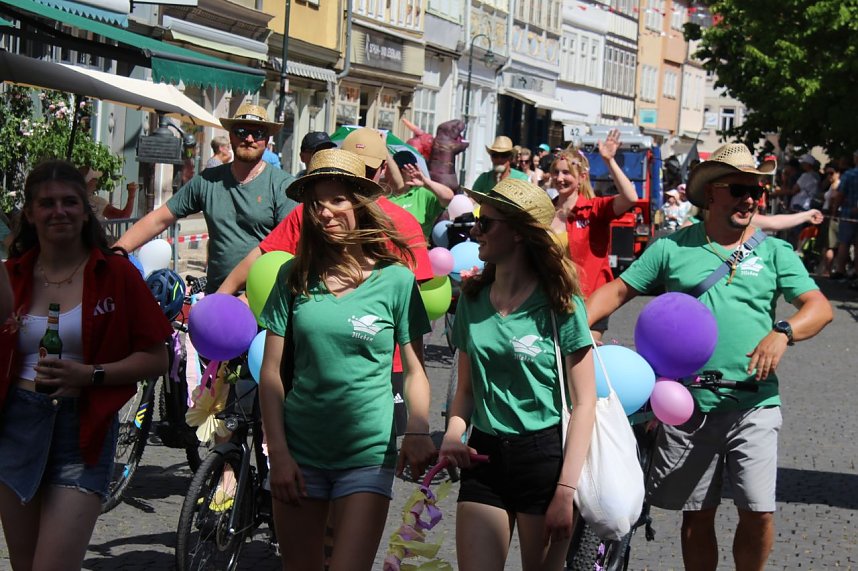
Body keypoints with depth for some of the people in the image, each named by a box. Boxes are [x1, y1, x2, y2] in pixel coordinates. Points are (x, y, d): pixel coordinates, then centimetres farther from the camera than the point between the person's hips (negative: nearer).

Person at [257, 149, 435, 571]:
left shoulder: (395, 279, -4)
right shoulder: (294, 276, 1)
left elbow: (415, 370, 0)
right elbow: (271, 372, 2)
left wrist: (418, 431, -17)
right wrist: (278, 453, -5)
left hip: (368, 454, -2)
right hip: (299, 452, 2)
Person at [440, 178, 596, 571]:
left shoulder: (559, 303, -8)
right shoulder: (473, 297, 5)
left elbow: (584, 403, -9)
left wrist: (565, 491, -15)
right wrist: (454, 435, -8)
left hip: (543, 455, -3)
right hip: (483, 456, 4)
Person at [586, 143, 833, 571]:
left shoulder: (774, 252, 6)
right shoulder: (673, 247, 6)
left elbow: (819, 307, -2)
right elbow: (618, 290, 7)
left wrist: (783, 332, -22)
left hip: (753, 406, 0)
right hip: (687, 406, 0)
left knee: (758, 513, -6)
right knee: (697, 515, 10)